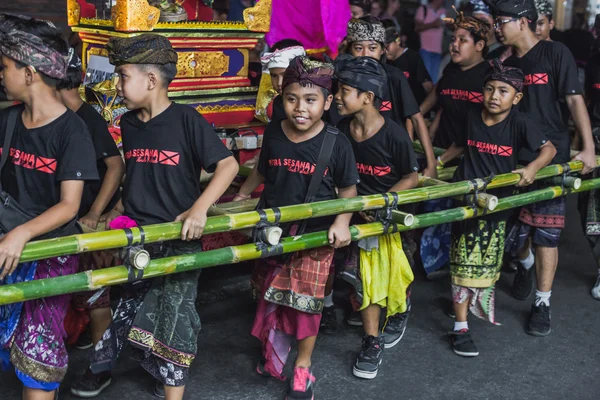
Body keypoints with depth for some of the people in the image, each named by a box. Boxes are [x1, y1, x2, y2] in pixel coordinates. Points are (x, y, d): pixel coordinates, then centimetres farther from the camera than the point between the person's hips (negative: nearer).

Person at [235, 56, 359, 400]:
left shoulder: (336, 143, -12)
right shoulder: (273, 133, -4)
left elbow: (348, 189, -3)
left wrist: (342, 221, -17)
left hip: (316, 235, -3)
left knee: (306, 302, 4)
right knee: (271, 298, 16)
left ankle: (303, 367, 25)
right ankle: (273, 355, 40)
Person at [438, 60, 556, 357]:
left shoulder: (519, 123, -9)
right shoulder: (473, 117, -2)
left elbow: (549, 148, -10)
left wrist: (532, 168, -27)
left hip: (498, 200, 0)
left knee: (488, 262, 14)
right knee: (465, 263, -3)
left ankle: (477, 304, 40)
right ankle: (460, 328, 2)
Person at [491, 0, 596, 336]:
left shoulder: (556, 53, -6)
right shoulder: (508, 64, 10)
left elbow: (574, 99, -10)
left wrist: (588, 147, -16)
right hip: (514, 157, 5)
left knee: (546, 235, -2)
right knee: (513, 226, 11)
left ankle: (543, 304, 9)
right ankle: (525, 263, 44)